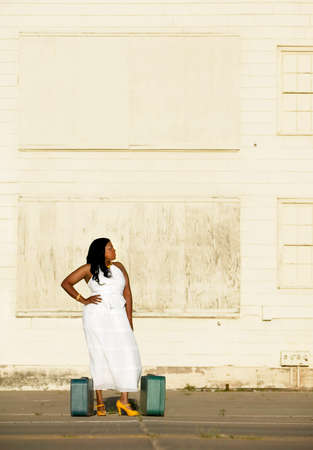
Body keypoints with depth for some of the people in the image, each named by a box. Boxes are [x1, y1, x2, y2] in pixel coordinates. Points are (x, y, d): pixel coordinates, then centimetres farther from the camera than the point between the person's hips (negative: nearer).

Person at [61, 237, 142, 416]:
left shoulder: (119, 267, 14)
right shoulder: (89, 269, 5)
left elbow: (127, 294, 11)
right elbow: (66, 283, 8)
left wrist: (129, 321, 4)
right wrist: (83, 300, -3)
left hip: (117, 316, 3)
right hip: (96, 315, -3)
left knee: (127, 356, -8)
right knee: (99, 356, -3)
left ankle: (124, 401, -4)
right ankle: (100, 402, 5)